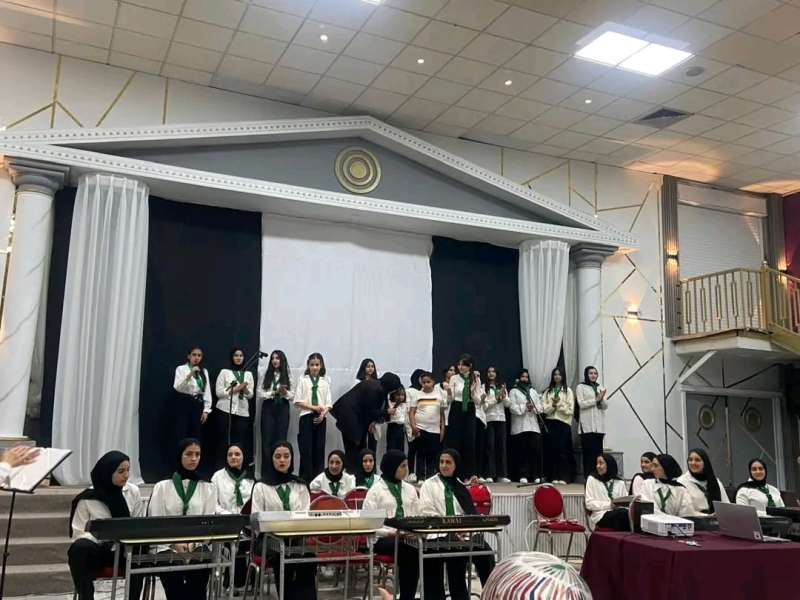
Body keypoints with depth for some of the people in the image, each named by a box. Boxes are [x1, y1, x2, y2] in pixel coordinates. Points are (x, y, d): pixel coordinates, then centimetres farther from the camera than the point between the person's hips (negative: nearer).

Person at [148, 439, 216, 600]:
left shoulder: (207, 487, 11)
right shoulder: (162, 486, 8)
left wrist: (194, 541, -15)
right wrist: (173, 543, -14)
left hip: (197, 545, 1)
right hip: (167, 545, 0)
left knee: (198, 574, -28)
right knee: (174, 580, -28)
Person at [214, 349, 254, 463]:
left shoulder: (248, 374, 13)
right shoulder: (224, 372, 2)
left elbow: (250, 395, 10)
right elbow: (219, 392, -5)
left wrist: (244, 389, -11)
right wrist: (236, 389, -12)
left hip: (242, 412, 3)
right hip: (225, 410, -3)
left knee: (239, 442, 0)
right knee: (224, 441, -4)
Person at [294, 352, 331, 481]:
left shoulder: (325, 382, 8)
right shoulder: (303, 380, 2)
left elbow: (328, 403, 5)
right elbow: (297, 401, -3)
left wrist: (323, 414, -13)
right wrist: (313, 407, -13)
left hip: (320, 419, 2)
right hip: (306, 417, -2)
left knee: (319, 449, 5)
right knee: (306, 449, -4)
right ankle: (305, 478, 3)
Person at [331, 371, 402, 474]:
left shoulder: (379, 388, 5)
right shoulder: (374, 389, -24)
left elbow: (371, 408, 12)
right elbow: (369, 411, -20)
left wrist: (373, 421, -1)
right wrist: (387, 412, -9)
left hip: (357, 416, 10)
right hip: (349, 415, -10)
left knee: (360, 447, 10)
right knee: (352, 448, -6)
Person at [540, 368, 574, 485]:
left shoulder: (568, 391, 5)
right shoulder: (547, 391, 12)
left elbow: (570, 409, -3)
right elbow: (544, 408, 3)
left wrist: (559, 403, -12)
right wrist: (553, 405, -13)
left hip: (563, 422, -3)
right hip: (550, 422, 3)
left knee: (562, 451, -6)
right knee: (552, 450, 2)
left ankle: (563, 477, -2)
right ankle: (554, 477, 7)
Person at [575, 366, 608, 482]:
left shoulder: (600, 387, 17)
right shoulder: (581, 387, 2)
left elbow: (605, 406, 12)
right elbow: (581, 404, -8)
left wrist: (602, 399, -9)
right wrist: (596, 399, -12)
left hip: (599, 424, 5)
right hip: (587, 424, -4)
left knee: (598, 450, 2)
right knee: (589, 451, -6)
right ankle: (588, 476, -3)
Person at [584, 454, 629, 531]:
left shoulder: (620, 482, 19)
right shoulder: (592, 479, 9)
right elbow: (589, 504, 0)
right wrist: (609, 505, -12)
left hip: (619, 513, 3)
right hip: (601, 515, -3)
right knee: (623, 513, -33)